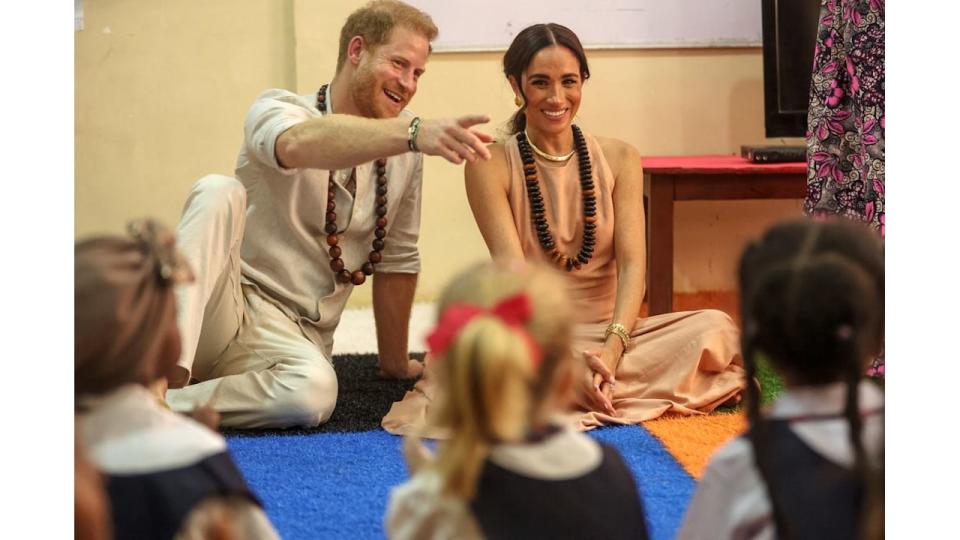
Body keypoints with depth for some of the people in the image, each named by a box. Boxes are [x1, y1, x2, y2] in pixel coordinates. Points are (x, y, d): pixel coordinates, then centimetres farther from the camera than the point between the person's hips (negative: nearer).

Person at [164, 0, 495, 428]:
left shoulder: (403, 149, 6)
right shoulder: (277, 110, -9)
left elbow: (398, 259, 16)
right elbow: (301, 145, -35)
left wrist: (396, 363, 20)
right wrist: (415, 133, -51)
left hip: (294, 340, 3)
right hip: (225, 308, -3)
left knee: (315, 392, -35)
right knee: (218, 192, -30)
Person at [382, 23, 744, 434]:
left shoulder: (619, 159, 6)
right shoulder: (491, 167, -3)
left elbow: (632, 262, -5)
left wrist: (612, 348, -24)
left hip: (610, 331, 3)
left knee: (716, 328, -24)